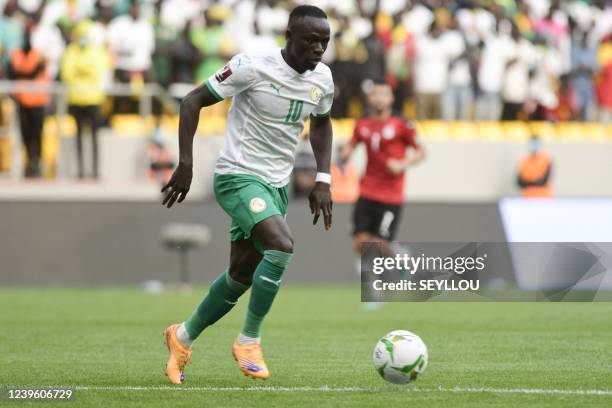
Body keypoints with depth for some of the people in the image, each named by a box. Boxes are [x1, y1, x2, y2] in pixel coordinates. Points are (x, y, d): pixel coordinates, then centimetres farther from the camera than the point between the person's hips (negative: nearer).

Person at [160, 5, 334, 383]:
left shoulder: (322, 78, 1)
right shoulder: (254, 66, -18)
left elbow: (321, 123, 21)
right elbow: (193, 101, -11)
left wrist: (323, 181, 9)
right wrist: (185, 165, -16)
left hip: (277, 185, 7)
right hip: (239, 178, -7)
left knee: (242, 276, 11)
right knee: (282, 245, -28)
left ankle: (184, 337, 34)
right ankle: (249, 341, -14)